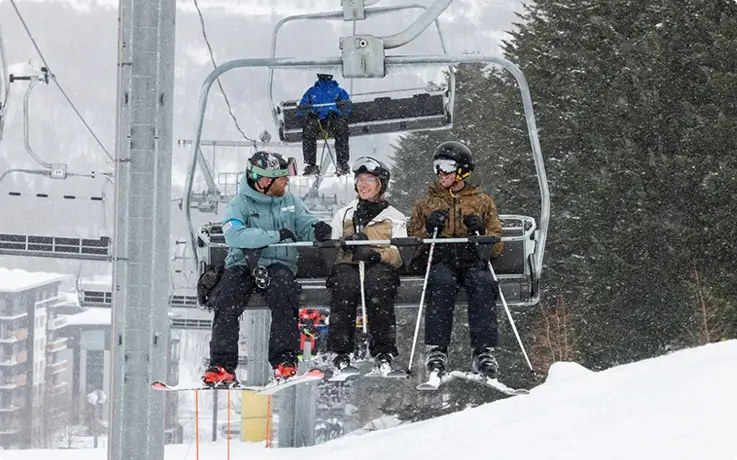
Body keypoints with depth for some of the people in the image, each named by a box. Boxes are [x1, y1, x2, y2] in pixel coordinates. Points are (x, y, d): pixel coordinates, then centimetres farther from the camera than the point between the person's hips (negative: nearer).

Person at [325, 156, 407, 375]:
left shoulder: (394, 217, 21)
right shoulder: (344, 214, 29)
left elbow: (400, 255, 5)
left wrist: (375, 254, -15)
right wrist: (346, 243, -5)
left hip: (380, 267, -1)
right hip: (347, 266, 1)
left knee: (377, 284, -39)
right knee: (346, 283, -37)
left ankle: (383, 353, -37)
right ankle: (341, 352, -38)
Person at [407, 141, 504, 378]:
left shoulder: (482, 202, 21)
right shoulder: (427, 203, 25)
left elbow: (497, 246, 14)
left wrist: (481, 231, -7)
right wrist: (429, 229, -3)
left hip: (473, 259, 0)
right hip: (440, 259, 0)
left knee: (482, 286, -36)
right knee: (442, 284, -37)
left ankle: (484, 352, -42)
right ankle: (436, 351, -42)